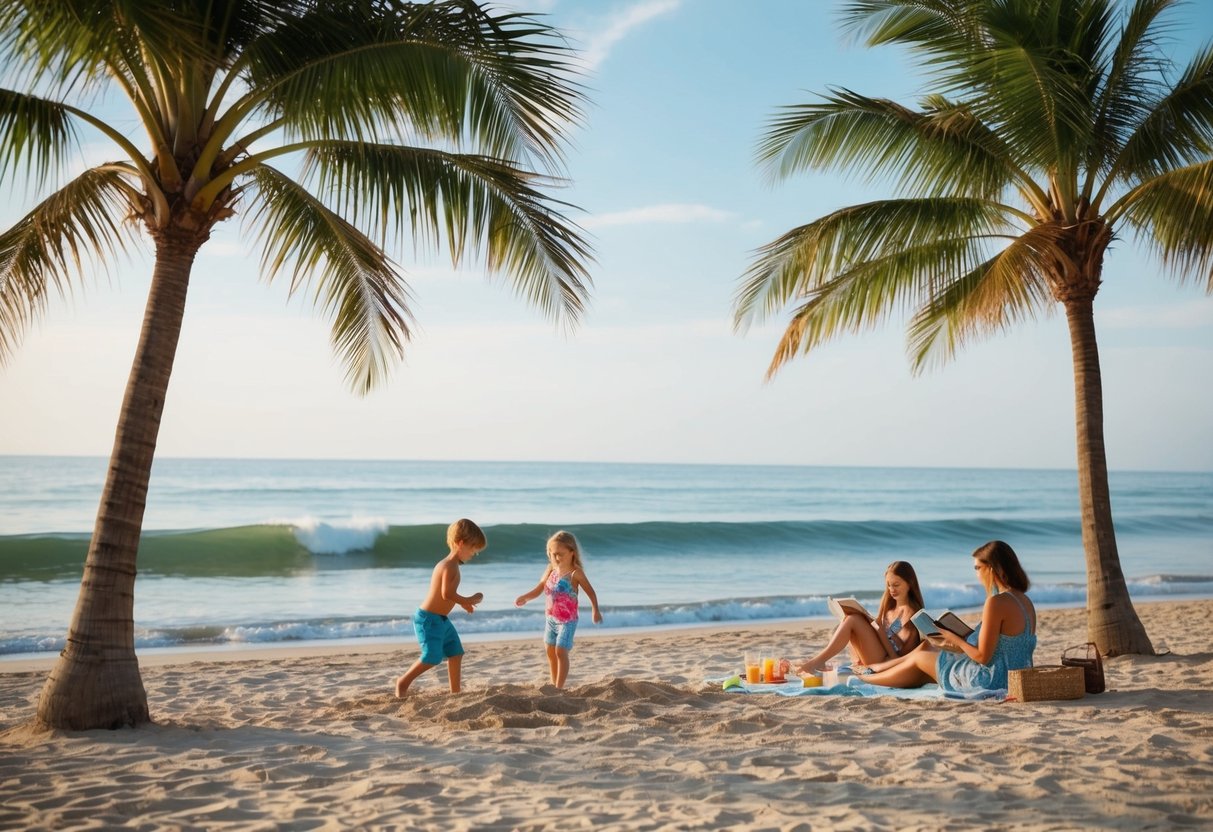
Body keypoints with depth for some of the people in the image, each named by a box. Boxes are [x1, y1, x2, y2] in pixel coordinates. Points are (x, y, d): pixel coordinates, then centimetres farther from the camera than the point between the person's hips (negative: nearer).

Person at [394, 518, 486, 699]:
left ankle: (455, 691, 21)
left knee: (456, 653, 13)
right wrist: (468, 600, -19)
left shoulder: (451, 565, 11)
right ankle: (403, 681, 7)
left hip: (441, 620, 11)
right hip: (428, 619, -11)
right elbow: (447, 594, -30)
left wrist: (464, 602, 9)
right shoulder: (449, 566, -21)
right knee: (432, 657, -12)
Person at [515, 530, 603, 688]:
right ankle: (554, 684, 30)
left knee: (560, 651, -12)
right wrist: (524, 598, -14)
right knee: (550, 651, 16)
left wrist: (595, 610, -24)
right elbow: (539, 589, 2)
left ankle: (559, 687, -7)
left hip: (567, 621, -7)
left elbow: (590, 592, -14)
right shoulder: (551, 569, -1)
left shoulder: (575, 573, -18)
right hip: (550, 619, 7)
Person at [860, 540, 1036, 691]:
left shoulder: (996, 602, -22)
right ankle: (876, 670, 36)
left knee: (919, 658, 12)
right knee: (926, 647, 20)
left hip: (991, 680, -9)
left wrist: (956, 640, -5)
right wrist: (962, 643, 15)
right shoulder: (1025, 600, 7)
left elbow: (982, 656, -22)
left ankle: (863, 679, 29)